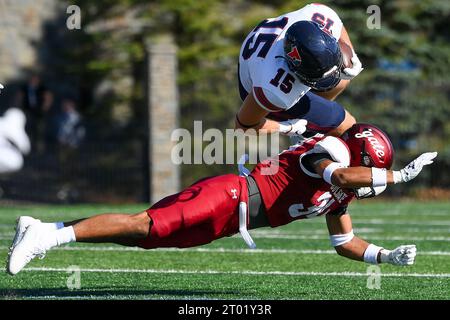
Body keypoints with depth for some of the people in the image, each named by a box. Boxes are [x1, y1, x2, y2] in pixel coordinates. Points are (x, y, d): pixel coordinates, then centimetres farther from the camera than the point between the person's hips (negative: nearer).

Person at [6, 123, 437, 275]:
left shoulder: (339, 194, 20)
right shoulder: (330, 148, -9)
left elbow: (344, 242, 26)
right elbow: (339, 175, -33)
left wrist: (387, 256, 14)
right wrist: (395, 176, -26)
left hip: (228, 218, 8)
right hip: (228, 197, -8)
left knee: (141, 235, 3)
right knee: (146, 226, -19)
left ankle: (41, 230, 2)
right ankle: (50, 235, -20)